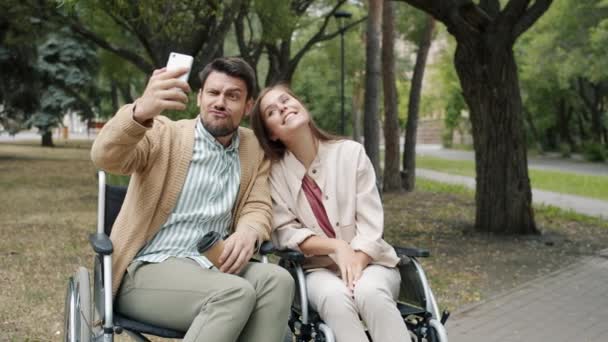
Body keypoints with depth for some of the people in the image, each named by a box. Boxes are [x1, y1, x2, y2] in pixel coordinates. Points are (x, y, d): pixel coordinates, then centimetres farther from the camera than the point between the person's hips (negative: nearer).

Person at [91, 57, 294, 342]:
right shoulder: (165, 134, -1)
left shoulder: (254, 149, 13)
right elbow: (105, 157, -19)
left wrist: (248, 233, -18)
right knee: (236, 293, -32)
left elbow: (257, 208, 9)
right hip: (148, 268, -4)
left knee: (276, 280, -27)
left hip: (212, 266, 5)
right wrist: (141, 111, -41)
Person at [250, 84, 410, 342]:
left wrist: (357, 263, -22)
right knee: (335, 297, -34)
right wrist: (337, 247, -19)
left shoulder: (351, 152, -3)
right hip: (320, 269, 0)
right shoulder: (274, 173, -1)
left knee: (369, 292, -34)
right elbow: (286, 234, -5)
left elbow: (371, 224, -6)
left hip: (369, 262, 0)